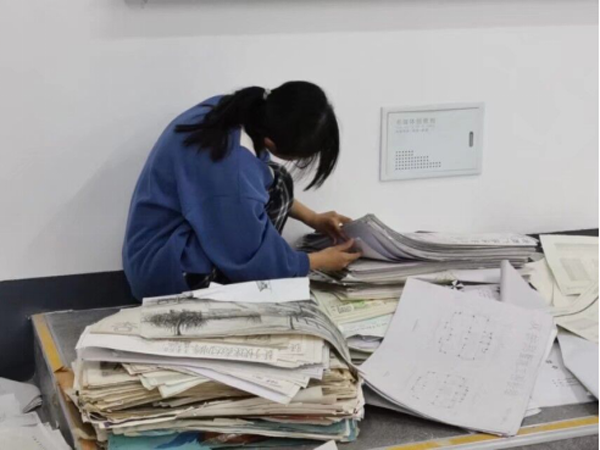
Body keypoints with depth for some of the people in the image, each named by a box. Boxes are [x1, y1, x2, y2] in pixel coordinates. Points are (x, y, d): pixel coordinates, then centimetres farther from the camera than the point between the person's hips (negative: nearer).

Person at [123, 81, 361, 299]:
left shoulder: (239, 112, -8)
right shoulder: (230, 168, -33)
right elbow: (249, 260, -20)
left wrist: (312, 219, 14)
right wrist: (320, 261, -6)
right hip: (164, 268, -9)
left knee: (274, 182, 3)